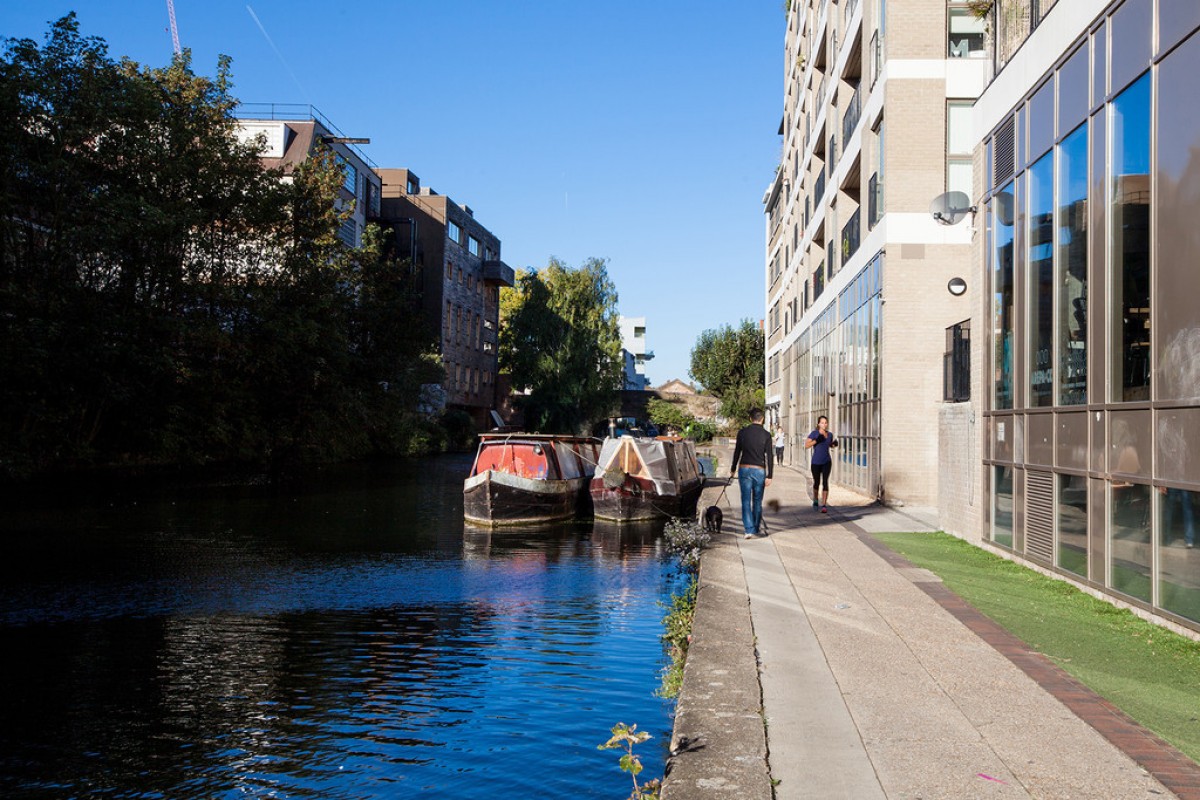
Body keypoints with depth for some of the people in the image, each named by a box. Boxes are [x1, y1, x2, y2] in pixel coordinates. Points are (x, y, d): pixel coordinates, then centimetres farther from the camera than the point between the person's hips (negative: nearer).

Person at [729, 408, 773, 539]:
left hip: (744, 469, 1)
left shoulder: (742, 432, 2)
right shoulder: (766, 434, -2)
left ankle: (749, 530, -8)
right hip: (759, 470, 0)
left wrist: (733, 469, 18)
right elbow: (769, 456, -5)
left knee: (746, 501, 1)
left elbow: (737, 452, 7)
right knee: (757, 501, 10)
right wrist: (769, 476, -4)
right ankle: (756, 529, 16)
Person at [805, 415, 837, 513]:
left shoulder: (830, 434, 4)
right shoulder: (814, 433, -8)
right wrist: (816, 440, -28)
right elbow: (806, 446, -15)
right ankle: (816, 500, 39)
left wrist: (834, 444, 0)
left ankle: (824, 505, -15)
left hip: (827, 462, 2)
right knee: (817, 482, 12)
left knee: (825, 482, -12)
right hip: (816, 462, -2)